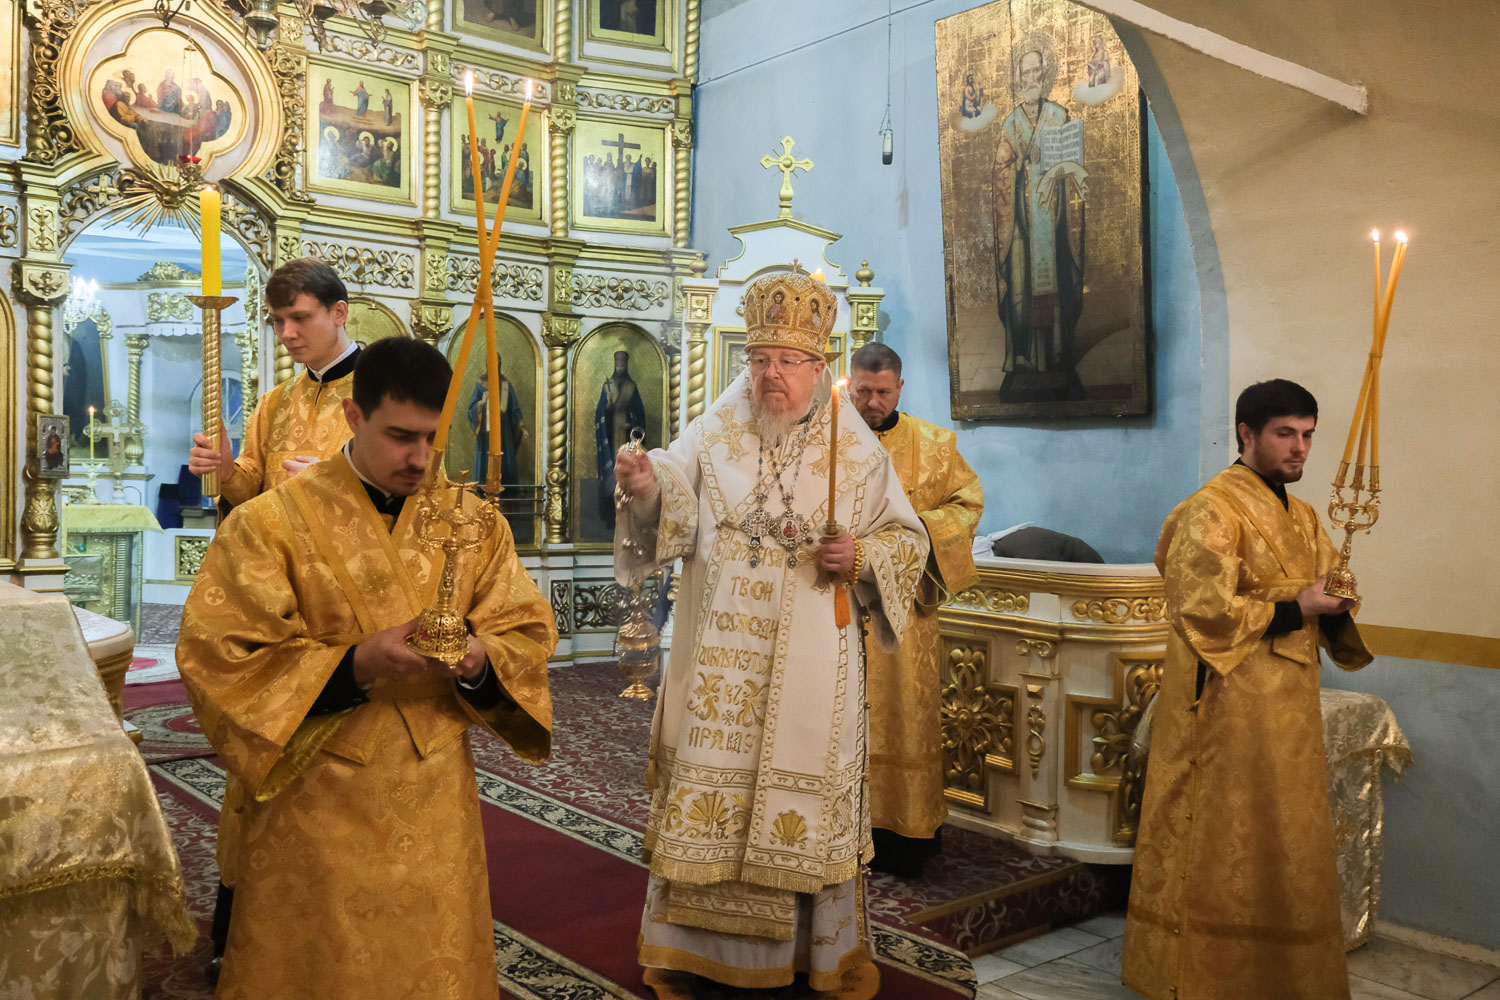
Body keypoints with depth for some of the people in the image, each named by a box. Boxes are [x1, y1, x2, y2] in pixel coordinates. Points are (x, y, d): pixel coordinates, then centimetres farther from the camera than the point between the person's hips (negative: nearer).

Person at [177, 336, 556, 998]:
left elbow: (527, 630, 4)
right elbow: (220, 659, -12)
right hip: (316, 803, -2)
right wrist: (354, 665, -24)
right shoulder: (271, 523, -8)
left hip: (438, 804, 3)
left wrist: (480, 663, -18)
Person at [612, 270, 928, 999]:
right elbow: (674, 503, -11)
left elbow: (907, 538, 6)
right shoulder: (713, 434, 2)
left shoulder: (856, 451, 3)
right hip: (719, 656, 0)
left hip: (809, 661, 0)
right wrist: (646, 487, -32)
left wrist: (861, 556, -13)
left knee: (807, 787, 8)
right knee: (707, 784, 5)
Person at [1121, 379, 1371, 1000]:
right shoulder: (1211, 512, -13)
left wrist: (1340, 603, -4)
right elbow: (1202, 611, -21)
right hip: (1225, 711, -8)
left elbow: (1323, 597, 19)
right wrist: (1296, 609, -16)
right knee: (1220, 854, 1)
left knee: (1285, 851, 16)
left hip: (1288, 711, 8)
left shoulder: (1302, 518, 15)